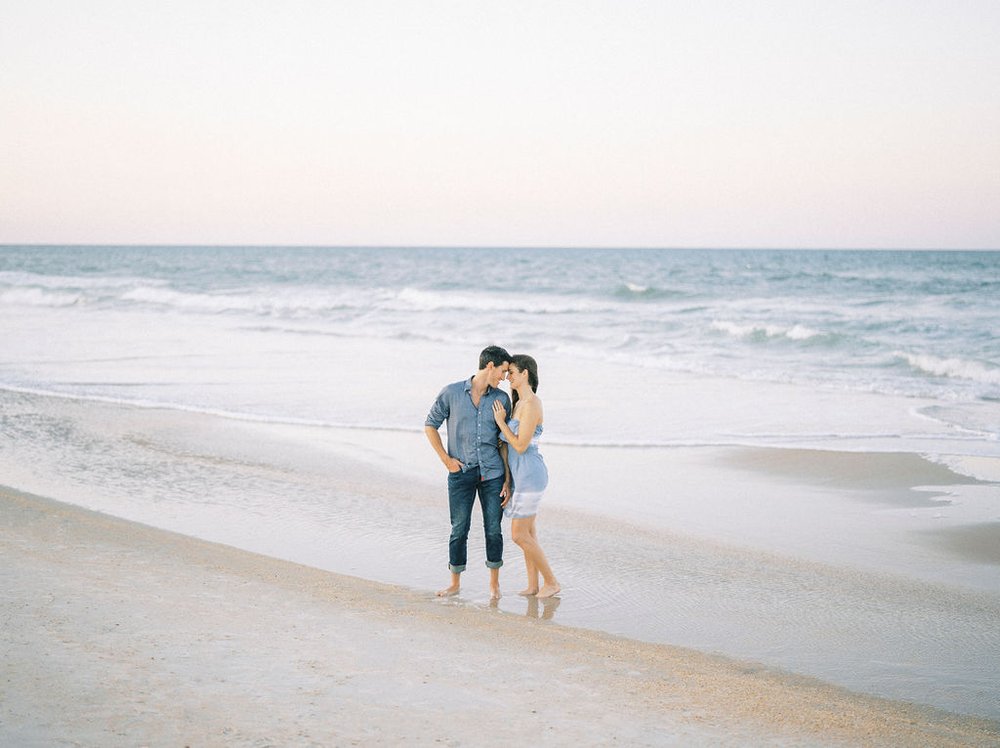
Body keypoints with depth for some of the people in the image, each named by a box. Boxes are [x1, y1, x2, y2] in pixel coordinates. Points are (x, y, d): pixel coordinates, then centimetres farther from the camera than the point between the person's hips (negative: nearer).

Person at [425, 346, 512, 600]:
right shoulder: (451, 393, -5)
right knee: (459, 530, 4)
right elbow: (430, 426, 5)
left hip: (492, 474, 1)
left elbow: (505, 442, 5)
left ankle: (494, 582, 20)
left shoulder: (501, 399, 2)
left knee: (493, 530, 4)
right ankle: (455, 584, 19)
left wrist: (508, 480, 0)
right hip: (461, 473, -1)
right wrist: (446, 459, -2)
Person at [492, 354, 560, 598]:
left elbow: (521, 446, -20)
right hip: (522, 474, 10)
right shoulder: (521, 402, 11)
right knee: (527, 532, 11)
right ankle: (533, 585, 15)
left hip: (529, 475, -10)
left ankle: (551, 581, 3)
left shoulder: (531, 404, -20)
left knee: (519, 535, -7)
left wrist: (500, 422, -12)